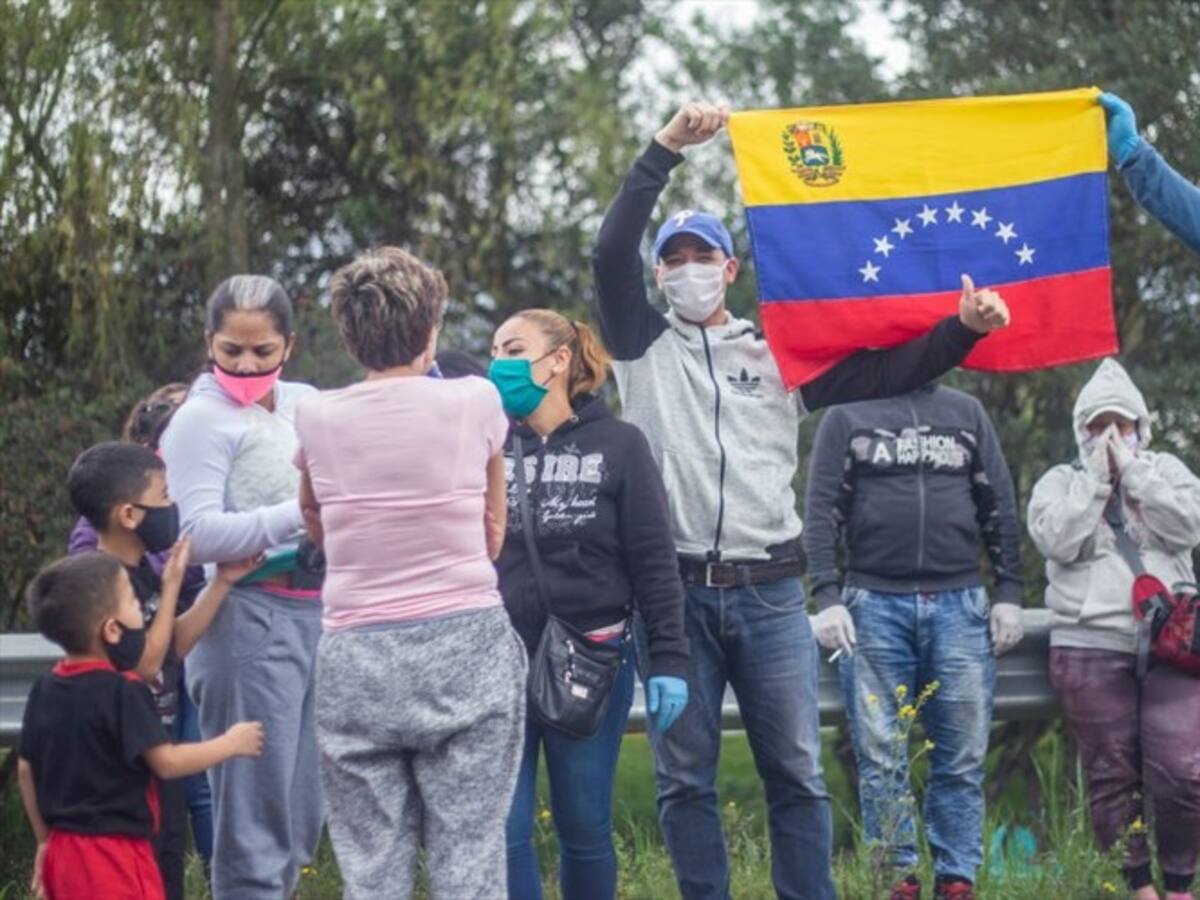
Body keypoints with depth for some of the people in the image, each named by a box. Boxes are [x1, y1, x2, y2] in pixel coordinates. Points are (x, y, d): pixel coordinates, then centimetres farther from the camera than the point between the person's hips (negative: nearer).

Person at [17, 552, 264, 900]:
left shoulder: (45, 690, 7)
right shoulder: (122, 692, -16)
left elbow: (26, 770, 13)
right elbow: (167, 762, -14)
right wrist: (231, 743, 1)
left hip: (64, 850, 9)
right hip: (114, 857, -8)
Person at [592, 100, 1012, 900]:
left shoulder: (778, 354, 12)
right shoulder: (645, 347, 9)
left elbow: (882, 374, 5)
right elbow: (610, 253, -4)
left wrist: (962, 328, -11)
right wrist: (665, 151, -11)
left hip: (769, 592, 1)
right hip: (674, 590, 0)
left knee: (795, 772, 1)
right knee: (684, 777, 2)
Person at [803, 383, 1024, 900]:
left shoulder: (967, 413, 14)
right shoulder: (846, 416, 8)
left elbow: (999, 506, 13)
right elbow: (822, 509, 1)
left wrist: (1009, 592, 4)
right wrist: (827, 597, -9)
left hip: (958, 605, 2)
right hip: (876, 606, -2)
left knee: (962, 756, 0)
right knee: (881, 759, -1)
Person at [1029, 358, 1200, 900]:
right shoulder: (1061, 482, 13)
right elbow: (1057, 539, -5)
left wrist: (1132, 470, -3)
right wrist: (1096, 477, -4)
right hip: (1091, 646, 0)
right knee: (1113, 775, -1)